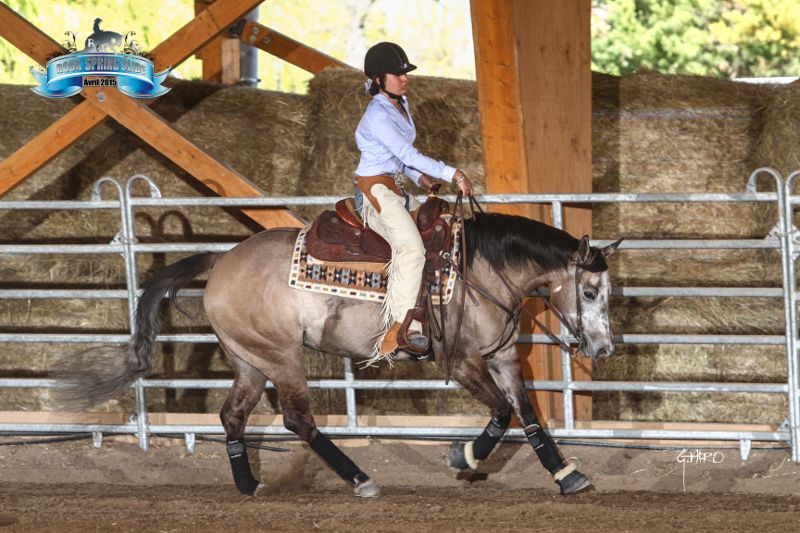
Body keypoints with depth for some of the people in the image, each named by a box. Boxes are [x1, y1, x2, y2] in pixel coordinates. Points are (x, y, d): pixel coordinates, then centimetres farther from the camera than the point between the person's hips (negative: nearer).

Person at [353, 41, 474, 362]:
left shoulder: (401, 104, 13)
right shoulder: (377, 115, -18)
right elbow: (408, 155, -25)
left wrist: (418, 177, 8)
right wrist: (453, 175, -24)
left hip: (396, 191, 11)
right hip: (375, 193, -11)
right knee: (411, 249, -29)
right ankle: (402, 327, -37)